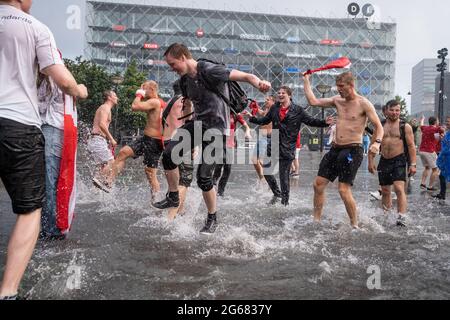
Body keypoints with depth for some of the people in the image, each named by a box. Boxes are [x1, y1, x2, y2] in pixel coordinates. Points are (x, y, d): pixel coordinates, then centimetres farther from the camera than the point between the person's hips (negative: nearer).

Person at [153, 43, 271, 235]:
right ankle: (173, 198, 19)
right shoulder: (185, 80, 8)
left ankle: (212, 218, 14)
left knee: (203, 177, -9)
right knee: (168, 155, -3)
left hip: (216, 127, -8)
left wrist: (259, 83, -45)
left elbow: (245, 76, -23)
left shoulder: (209, 71, -18)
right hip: (197, 124, 8)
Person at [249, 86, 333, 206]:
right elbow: (265, 120, 21)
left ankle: (285, 201, 16)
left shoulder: (297, 110, -2)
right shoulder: (274, 108, 10)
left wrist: (325, 122, -14)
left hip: (287, 148, -4)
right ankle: (277, 193, 26)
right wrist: (252, 118, 8)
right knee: (266, 170, 4)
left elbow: (311, 121, 0)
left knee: (284, 175, 0)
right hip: (274, 145, 4)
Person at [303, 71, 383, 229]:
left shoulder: (363, 104, -7)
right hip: (335, 149, 7)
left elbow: (378, 126, -7)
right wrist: (306, 80, 14)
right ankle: (316, 220, 18)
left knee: (344, 190, -13)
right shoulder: (337, 100, 11)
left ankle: (355, 225, 4)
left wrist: (377, 142, -26)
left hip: (352, 150, -7)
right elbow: (313, 101, 11)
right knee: (318, 184, 5)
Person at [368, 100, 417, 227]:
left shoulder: (405, 127, 0)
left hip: (399, 161, -4)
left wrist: (413, 164, -10)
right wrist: (371, 161, 6)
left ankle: (401, 218, -18)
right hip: (384, 161, 4)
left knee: (399, 189, -17)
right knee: (385, 191, 13)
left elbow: (411, 146, -3)